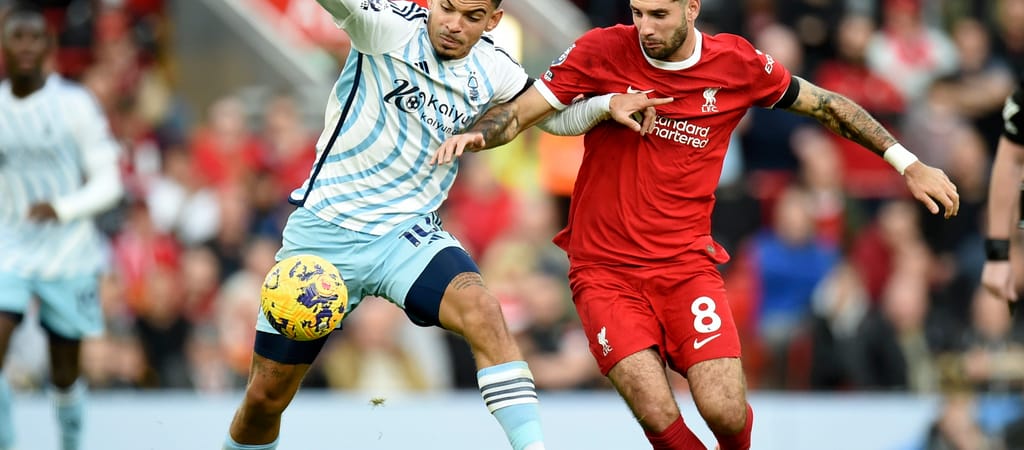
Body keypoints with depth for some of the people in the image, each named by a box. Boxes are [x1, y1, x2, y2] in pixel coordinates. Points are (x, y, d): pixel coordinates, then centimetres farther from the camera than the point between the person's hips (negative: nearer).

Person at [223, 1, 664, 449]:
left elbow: (554, 114, 18)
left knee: (481, 310, -30)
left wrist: (607, 104, -1)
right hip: (324, 229, -2)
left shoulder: (493, 70, 2)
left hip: (407, 233, 2)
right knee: (265, 397, 4)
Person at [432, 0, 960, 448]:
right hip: (605, 270, -1)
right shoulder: (603, 51, -6)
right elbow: (519, 112, -6)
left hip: (685, 263, 1)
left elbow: (825, 105, 11)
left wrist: (909, 164, 12)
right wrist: (475, 135, -28)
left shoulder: (738, 64, -2)